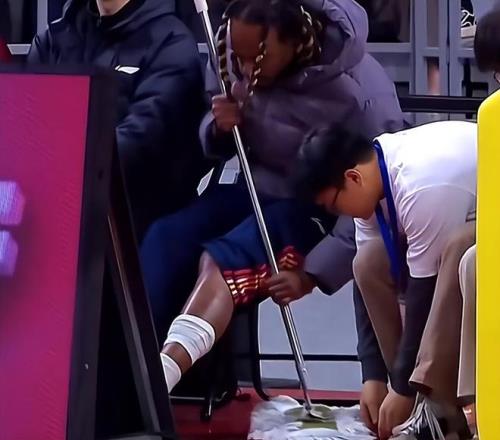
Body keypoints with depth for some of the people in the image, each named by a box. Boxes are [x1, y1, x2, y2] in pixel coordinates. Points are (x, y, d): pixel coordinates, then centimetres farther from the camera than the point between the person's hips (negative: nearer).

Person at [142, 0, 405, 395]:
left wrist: (313, 272, -28)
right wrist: (220, 128, -16)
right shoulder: (238, 56, -6)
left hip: (317, 207, -6)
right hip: (254, 188, 6)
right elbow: (217, 146, 10)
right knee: (165, 239, -23)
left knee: (222, 261, -33)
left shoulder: (361, 93, -24)